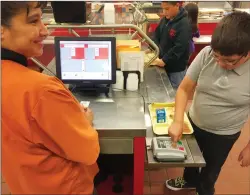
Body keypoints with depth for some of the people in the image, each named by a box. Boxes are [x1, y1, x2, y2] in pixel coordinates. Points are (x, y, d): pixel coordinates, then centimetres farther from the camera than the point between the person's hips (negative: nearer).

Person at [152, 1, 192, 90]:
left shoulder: (184, 24, -20)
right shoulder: (165, 19, 3)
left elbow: (179, 48, -25)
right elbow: (157, 34, 12)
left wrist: (164, 60, -24)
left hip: (177, 68, -7)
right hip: (164, 65, 7)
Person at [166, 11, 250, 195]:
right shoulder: (206, 54, -22)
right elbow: (184, 89, -14)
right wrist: (178, 121, -24)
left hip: (224, 135, -2)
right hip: (193, 123, 3)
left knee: (211, 169, 23)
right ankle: (189, 180, 62)